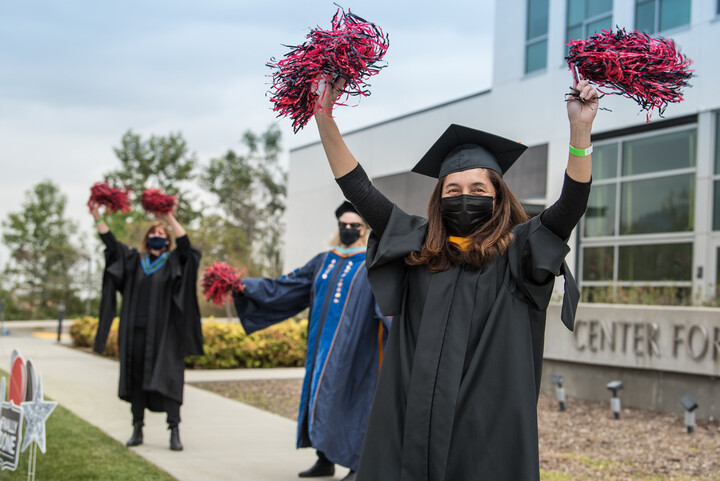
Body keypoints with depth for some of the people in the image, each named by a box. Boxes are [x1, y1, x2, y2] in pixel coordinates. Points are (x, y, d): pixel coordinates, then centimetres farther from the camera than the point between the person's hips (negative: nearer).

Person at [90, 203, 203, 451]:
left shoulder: (174, 262, 6)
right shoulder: (134, 260, 15)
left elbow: (185, 245, -12)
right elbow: (110, 242, 9)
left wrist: (170, 218, -22)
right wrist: (97, 217, -2)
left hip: (163, 334, -3)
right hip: (135, 331, 3)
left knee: (167, 379, -8)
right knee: (136, 379, 5)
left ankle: (174, 431, -7)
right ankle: (137, 429, 14)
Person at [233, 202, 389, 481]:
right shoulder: (323, 262, 16)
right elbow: (286, 286, 17)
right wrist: (247, 287, 10)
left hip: (353, 347, -6)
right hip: (322, 345, 6)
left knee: (351, 399, -4)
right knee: (322, 396, 9)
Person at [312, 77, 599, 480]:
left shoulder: (517, 252, 4)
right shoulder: (418, 245, 11)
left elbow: (571, 206, -10)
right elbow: (359, 189, 8)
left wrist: (581, 130, -22)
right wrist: (325, 118, -1)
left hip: (488, 424, -2)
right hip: (413, 416, 3)